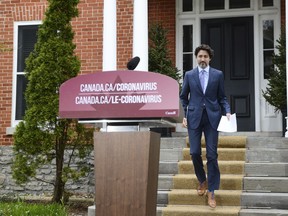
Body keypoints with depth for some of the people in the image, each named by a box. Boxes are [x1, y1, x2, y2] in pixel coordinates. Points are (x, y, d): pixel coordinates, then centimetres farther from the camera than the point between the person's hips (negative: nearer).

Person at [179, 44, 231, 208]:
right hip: (194, 117, 1)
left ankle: (211, 191, 5)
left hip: (212, 117, -1)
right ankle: (202, 180, 27)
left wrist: (227, 112, -9)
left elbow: (222, 97, 6)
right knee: (195, 152, 0)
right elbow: (183, 97, 11)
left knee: (212, 155, -2)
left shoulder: (218, 74, 5)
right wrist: (183, 115, 1)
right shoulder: (189, 75, 7)